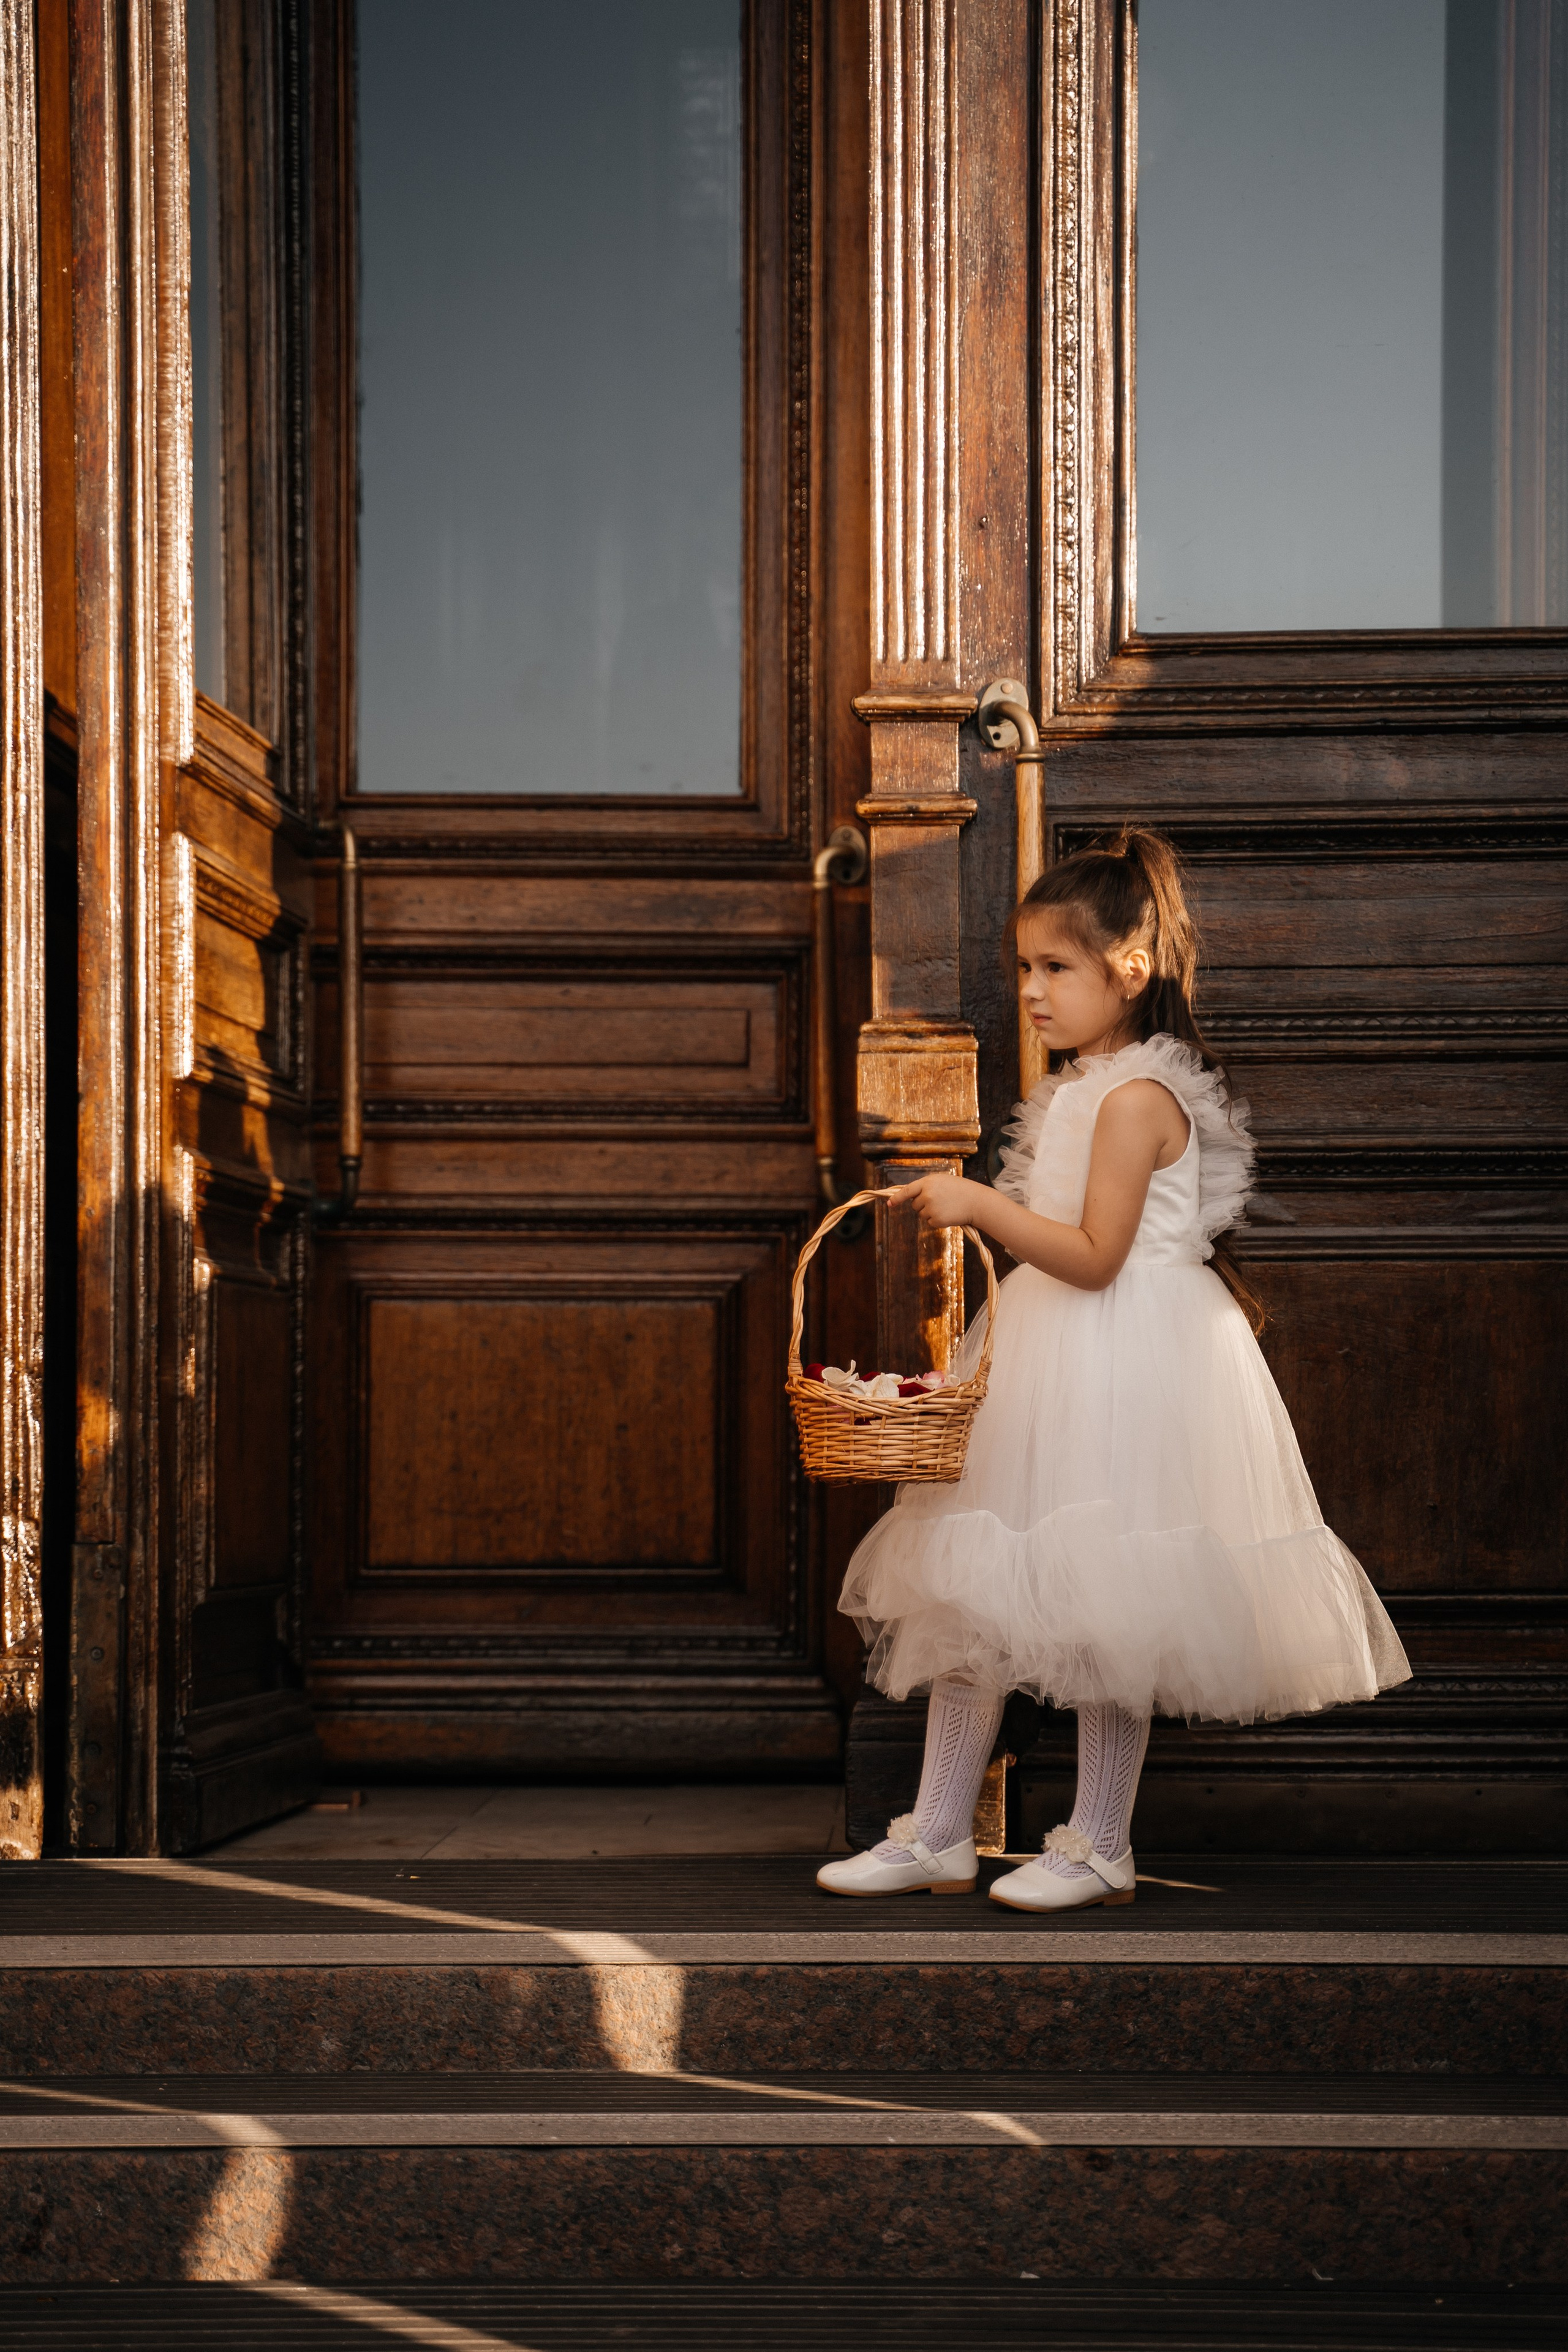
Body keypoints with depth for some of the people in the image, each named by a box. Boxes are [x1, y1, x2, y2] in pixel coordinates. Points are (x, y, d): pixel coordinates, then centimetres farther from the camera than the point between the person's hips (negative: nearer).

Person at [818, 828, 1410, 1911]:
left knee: (1106, 1604, 0)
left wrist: (981, 1205, -25)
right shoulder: (1081, 1086, 12)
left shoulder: (1137, 1097, -17)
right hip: (1049, 1364, 10)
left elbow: (1095, 1255, -22)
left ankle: (1100, 1849, 12)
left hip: (1124, 1369, -10)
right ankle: (936, 1837, 14)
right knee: (971, 1590, 8)